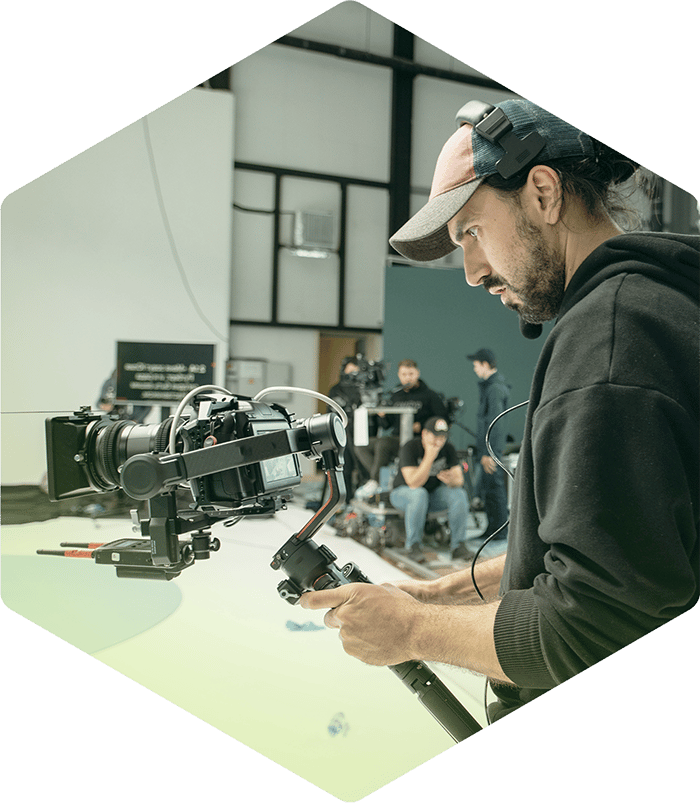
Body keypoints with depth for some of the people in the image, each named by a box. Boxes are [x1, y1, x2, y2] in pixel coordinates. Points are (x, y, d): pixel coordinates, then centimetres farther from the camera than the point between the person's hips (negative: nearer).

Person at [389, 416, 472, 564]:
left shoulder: (448, 449, -9)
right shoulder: (410, 447, -24)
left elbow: (459, 480, -13)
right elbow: (413, 483, -33)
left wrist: (451, 480, -37)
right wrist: (429, 457, -39)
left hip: (433, 493, 4)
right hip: (403, 492, -4)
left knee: (459, 494, -24)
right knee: (419, 494, -38)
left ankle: (459, 545, -14)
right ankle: (413, 545, -24)